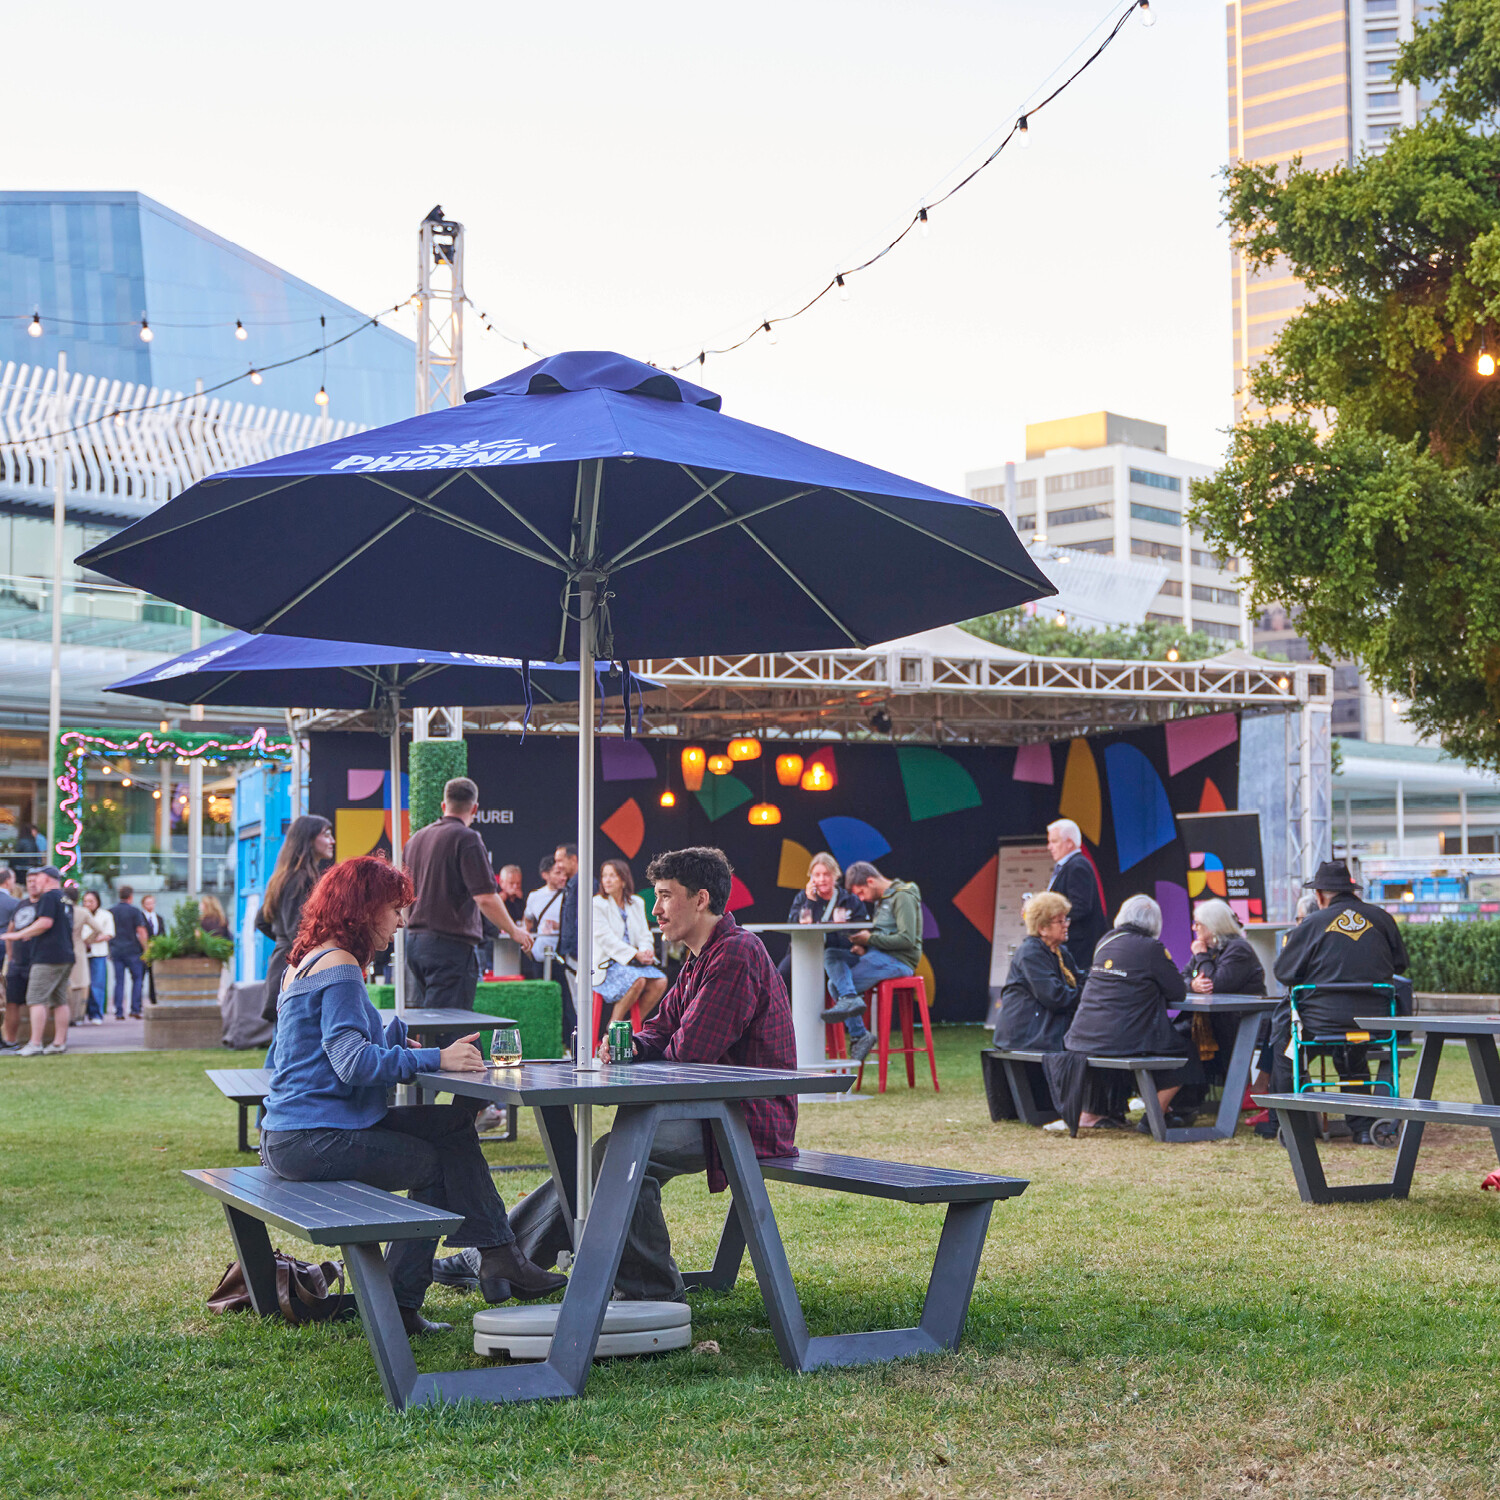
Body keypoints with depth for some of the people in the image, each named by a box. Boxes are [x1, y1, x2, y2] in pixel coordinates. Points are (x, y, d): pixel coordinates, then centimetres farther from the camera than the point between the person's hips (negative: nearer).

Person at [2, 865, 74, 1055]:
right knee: (59, 1000, 10)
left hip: (47, 957, -9)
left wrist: (19, 934, -12)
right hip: (66, 957, 9)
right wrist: (30, 935, 34)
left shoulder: (48, 897, -9)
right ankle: (60, 1042, 8)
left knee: (36, 999, -8)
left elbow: (45, 922, -20)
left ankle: (35, 1043, -13)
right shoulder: (65, 899, 19)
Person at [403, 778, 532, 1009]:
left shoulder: (417, 838, 13)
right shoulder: (467, 839, -11)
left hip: (414, 939, 8)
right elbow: (485, 898, -17)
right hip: (451, 944, -8)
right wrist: (513, 931, -4)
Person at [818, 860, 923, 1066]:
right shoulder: (881, 900, 20)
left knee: (836, 985, -14)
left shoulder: (902, 897, -10)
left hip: (898, 961, -10)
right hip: (879, 956, 10)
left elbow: (907, 940, -19)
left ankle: (859, 1036, -15)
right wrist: (863, 946, 3)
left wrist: (870, 939, -16)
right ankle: (850, 999, -27)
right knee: (830, 955, -11)